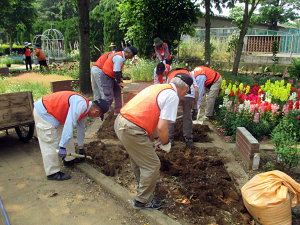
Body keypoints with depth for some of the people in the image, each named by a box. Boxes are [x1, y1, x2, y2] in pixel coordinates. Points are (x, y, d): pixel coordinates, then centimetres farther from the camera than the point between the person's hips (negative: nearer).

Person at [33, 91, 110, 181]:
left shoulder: (85, 109, 6)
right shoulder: (80, 105, -28)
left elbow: (81, 127, 18)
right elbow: (69, 125, -34)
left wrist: (81, 147, 27)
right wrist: (63, 147, -31)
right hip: (43, 112, -10)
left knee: (67, 136, 15)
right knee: (50, 143, -8)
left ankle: (69, 160, 27)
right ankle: (52, 173, 1)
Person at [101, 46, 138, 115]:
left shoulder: (121, 56, 9)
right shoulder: (119, 58, -23)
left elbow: (119, 70, 16)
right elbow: (116, 72, -23)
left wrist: (121, 79, 10)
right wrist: (120, 82, -13)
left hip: (111, 77, 11)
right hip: (107, 78, -10)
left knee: (118, 93, 14)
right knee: (109, 97, -13)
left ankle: (117, 111, 22)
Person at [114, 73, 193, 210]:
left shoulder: (158, 87, 18)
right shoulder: (173, 96, -9)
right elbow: (161, 127, -15)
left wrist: (157, 139, 30)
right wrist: (165, 144, 4)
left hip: (120, 122, 10)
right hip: (132, 131, -10)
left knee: (138, 156, 31)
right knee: (152, 165, 7)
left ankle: (141, 183, 54)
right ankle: (142, 201, 24)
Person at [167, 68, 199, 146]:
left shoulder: (171, 74, 38)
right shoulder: (189, 74, 38)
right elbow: (196, 91, 24)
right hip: (189, 94, 1)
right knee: (187, 116, 19)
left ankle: (170, 139, 20)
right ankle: (188, 138, 27)